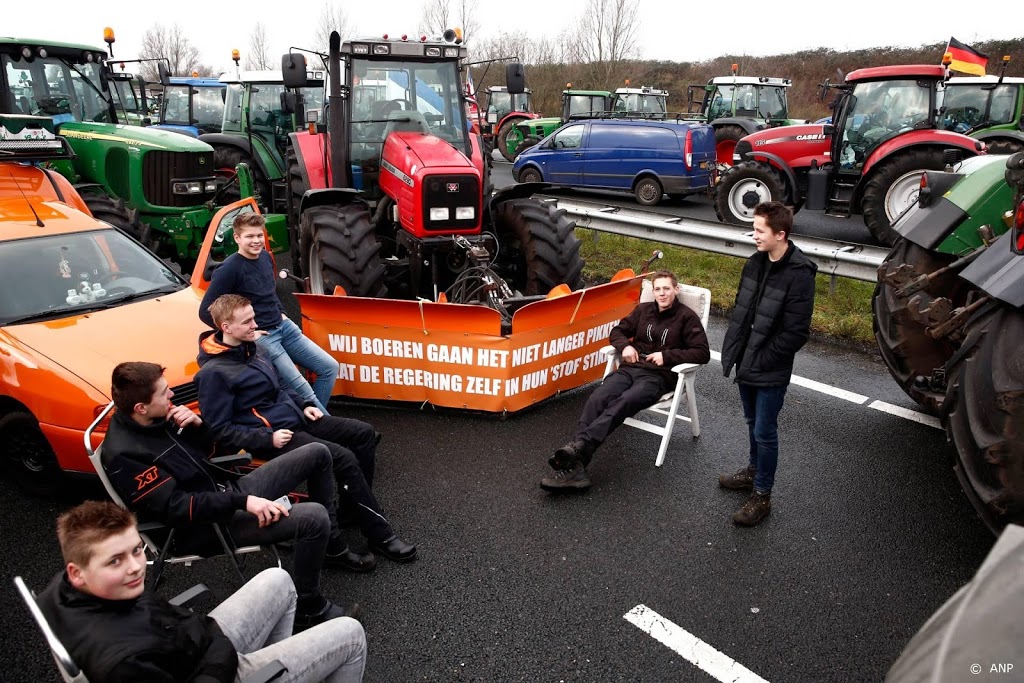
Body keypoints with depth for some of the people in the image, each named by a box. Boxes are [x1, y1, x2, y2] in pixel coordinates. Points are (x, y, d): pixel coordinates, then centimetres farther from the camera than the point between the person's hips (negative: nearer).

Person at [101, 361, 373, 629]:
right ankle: (308, 605, -6)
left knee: (317, 454, 7)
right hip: (207, 524, -9)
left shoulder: (156, 418, 2)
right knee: (314, 517, -28)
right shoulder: (123, 455, -23)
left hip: (229, 490, 9)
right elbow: (175, 508, -26)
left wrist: (198, 424, -7)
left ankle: (333, 547, 19)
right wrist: (242, 502, -30)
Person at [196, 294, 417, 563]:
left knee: (365, 433, 0)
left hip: (295, 418, 9)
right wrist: (268, 439, -21)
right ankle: (381, 536, -13)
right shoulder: (214, 372, -16)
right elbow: (220, 429, -16)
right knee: (343, 458, -24)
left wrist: (303, 405, 9)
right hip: (271, 435, -9)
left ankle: (354, 507, 13)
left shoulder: (251, 347, 10)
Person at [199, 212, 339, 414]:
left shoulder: (265, 257, 7)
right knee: (301, 389, -15)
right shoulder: (230, 268, -16)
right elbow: (206, 311, -17)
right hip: (260, 336, -8)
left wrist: (281, 313, 12)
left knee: (330, 367, 2)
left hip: (283, 326, 8)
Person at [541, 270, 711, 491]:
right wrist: (625, 346, 1)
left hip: (658, 376, -4)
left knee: (622, 403, -35)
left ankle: (577, 446, -51)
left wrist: (667, 355, -10)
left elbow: (703, 353, -1)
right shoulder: (643, 310, 19)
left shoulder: (687, 317, 5)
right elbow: (617, 331, 24)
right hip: (631, 368, 4)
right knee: (597, 399, -27)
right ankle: (574, 465, -42)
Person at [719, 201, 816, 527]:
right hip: (745, 364, 7)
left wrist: (761, 361, -16)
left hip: (771, 371, -7)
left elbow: (796, 332, -20)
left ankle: (762, 495, 18)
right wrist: (732, 352, 3)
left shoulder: (799, 275, -19)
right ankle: (754, 471, 43)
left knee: (765, 432, 3)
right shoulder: (754, 263, 4)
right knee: (753, 423, 23)